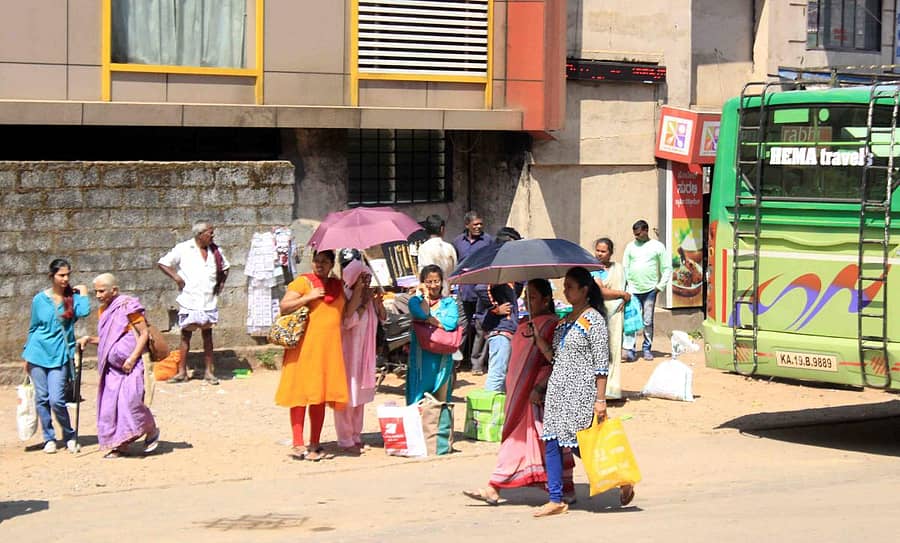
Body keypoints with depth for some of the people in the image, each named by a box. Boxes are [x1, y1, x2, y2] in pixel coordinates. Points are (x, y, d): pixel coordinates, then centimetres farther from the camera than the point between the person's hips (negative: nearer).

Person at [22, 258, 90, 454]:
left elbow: (83, 311, -23)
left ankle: (69, 436, 10)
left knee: (56, 399, -10)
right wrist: (27, 356, 14)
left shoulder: (73, 297, -1)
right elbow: (33, 328, 12)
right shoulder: (40, 299, 3)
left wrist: (83, 293, -7)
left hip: (60, 355, -2)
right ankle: (49, 438, 18)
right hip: (39, 354, 2)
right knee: (42, 398, 5)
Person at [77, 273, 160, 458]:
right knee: (110, 403, 1)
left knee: (130, 400, -17)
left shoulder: (128, 306, -8)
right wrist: (89, 339, 7)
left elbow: (144, 334, -10)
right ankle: (121, 445, 7)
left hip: (129, 364, -7)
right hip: (112, 366, 7)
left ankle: (152, 431, 6)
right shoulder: (104, 310, 15)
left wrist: (132, 358, -18)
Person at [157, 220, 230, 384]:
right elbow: (162, 263, -2)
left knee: (207, 335, 6)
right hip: (189, 301, -3)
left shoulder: (215, 251, 8)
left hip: (209, 301, 3)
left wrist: (221, 283, 9)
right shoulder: (183, 249, -5)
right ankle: (182, 372, 8)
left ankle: (209, 371, 11)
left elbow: (225, 268, 24)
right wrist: (176, 277, -12)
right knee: (186, 335, 3)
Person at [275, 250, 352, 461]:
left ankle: (315, 444, 15)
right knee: (301, 395, -4)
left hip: (329, 348, 5)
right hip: (304, 347, -5)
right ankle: (298, 446, -3)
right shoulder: (303, 281, 1)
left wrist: (358, 290, 1)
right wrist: (309, 297, -14)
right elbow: (283, 306, -7)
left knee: (321, 397, 8)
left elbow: (346, 313, 11)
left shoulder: (338, 286, 17)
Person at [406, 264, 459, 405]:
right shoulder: (416, 301, 5)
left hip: (442, 357, 2)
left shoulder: (449, 303, 8)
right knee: (419, 397, -3)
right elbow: (422, 314, -17)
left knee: (441, 398, 7)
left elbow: (452, 323, -11)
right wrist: (425, 295, -3)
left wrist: (428, 319, -12)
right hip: (421, 355, -2)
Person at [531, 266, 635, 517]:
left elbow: (602, 363, -12)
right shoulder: (565, 320, 14)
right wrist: (537, 336, 1)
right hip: (558, 390, 8)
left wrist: (600, 399, -15)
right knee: (551, 442, 2)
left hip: (581, 392, -8)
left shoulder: (593, 319, -10)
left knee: (581, 444, -3)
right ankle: (556, 500, 6)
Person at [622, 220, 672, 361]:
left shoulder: (657, 247, 3)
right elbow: (625, 267, 12)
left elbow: (667, 268, 5)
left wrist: (660, 286, -2)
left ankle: (647, 349, 11)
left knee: (648, 322, 2)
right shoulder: (630, 246, 9)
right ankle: (629, 349, -9)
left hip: (650, 290, -1)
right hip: (633, 290, 1)